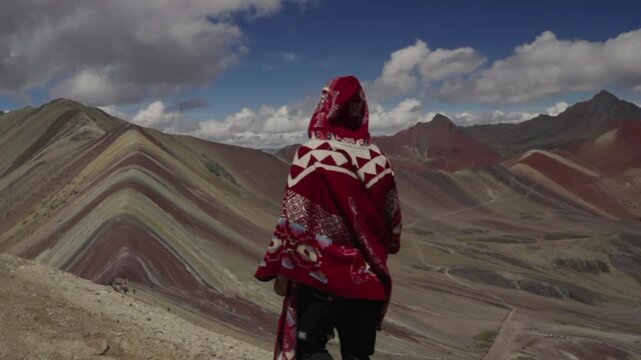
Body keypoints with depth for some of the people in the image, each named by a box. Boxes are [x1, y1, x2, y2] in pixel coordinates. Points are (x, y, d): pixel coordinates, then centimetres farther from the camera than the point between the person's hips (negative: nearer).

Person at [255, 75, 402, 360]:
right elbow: (392, 219, 8)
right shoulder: (379, 160, 0)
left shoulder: (311, 156, -12)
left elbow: (294, 220, -12)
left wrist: (281, 268, -1)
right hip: (369, 280, 4)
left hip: (321, 276, -4)